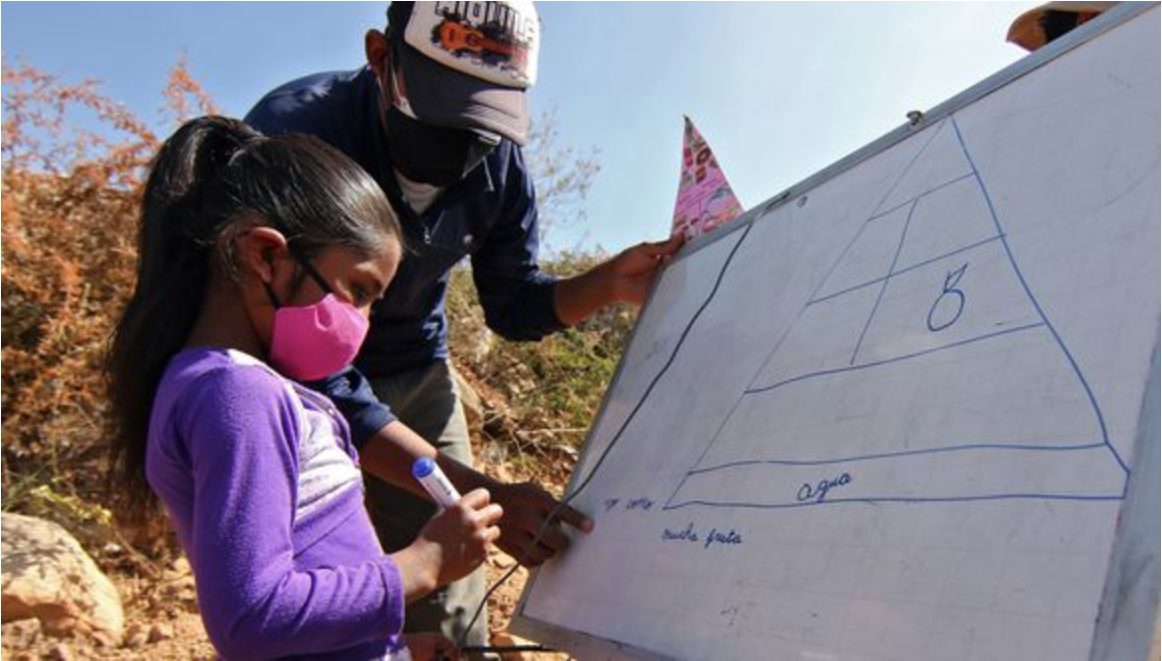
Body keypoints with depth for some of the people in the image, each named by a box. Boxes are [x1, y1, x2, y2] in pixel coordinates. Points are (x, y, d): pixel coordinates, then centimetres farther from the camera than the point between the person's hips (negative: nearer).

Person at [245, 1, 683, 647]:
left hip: (414, 370, 4)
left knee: (449, 622, 2)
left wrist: (610, 283, -18)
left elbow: (514, 306, 2)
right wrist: (475, 492, -36)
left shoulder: (498, 160, -13)